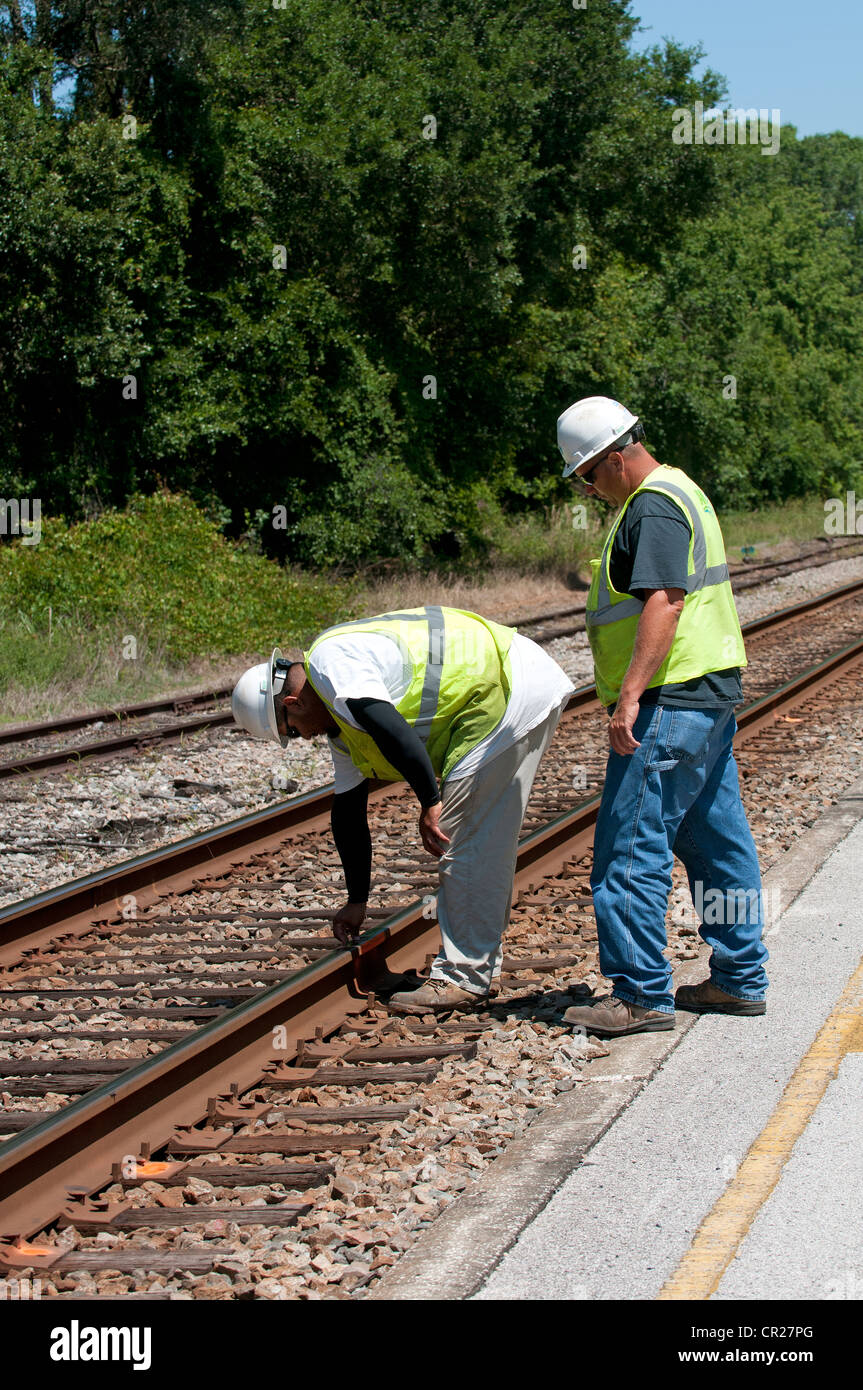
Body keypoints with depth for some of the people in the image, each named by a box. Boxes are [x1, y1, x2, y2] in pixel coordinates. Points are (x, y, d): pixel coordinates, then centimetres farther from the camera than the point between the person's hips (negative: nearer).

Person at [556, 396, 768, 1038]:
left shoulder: (654, 508, -14)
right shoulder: (680, 492, 18)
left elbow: (664, 602, -25)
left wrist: (629, 696, -29)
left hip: (670, 701, -11)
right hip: (712, 696, 11)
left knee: (632, 847, -8)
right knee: (716, 840, 15)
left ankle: (641, 995, -6)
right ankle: (739, 979, 23)